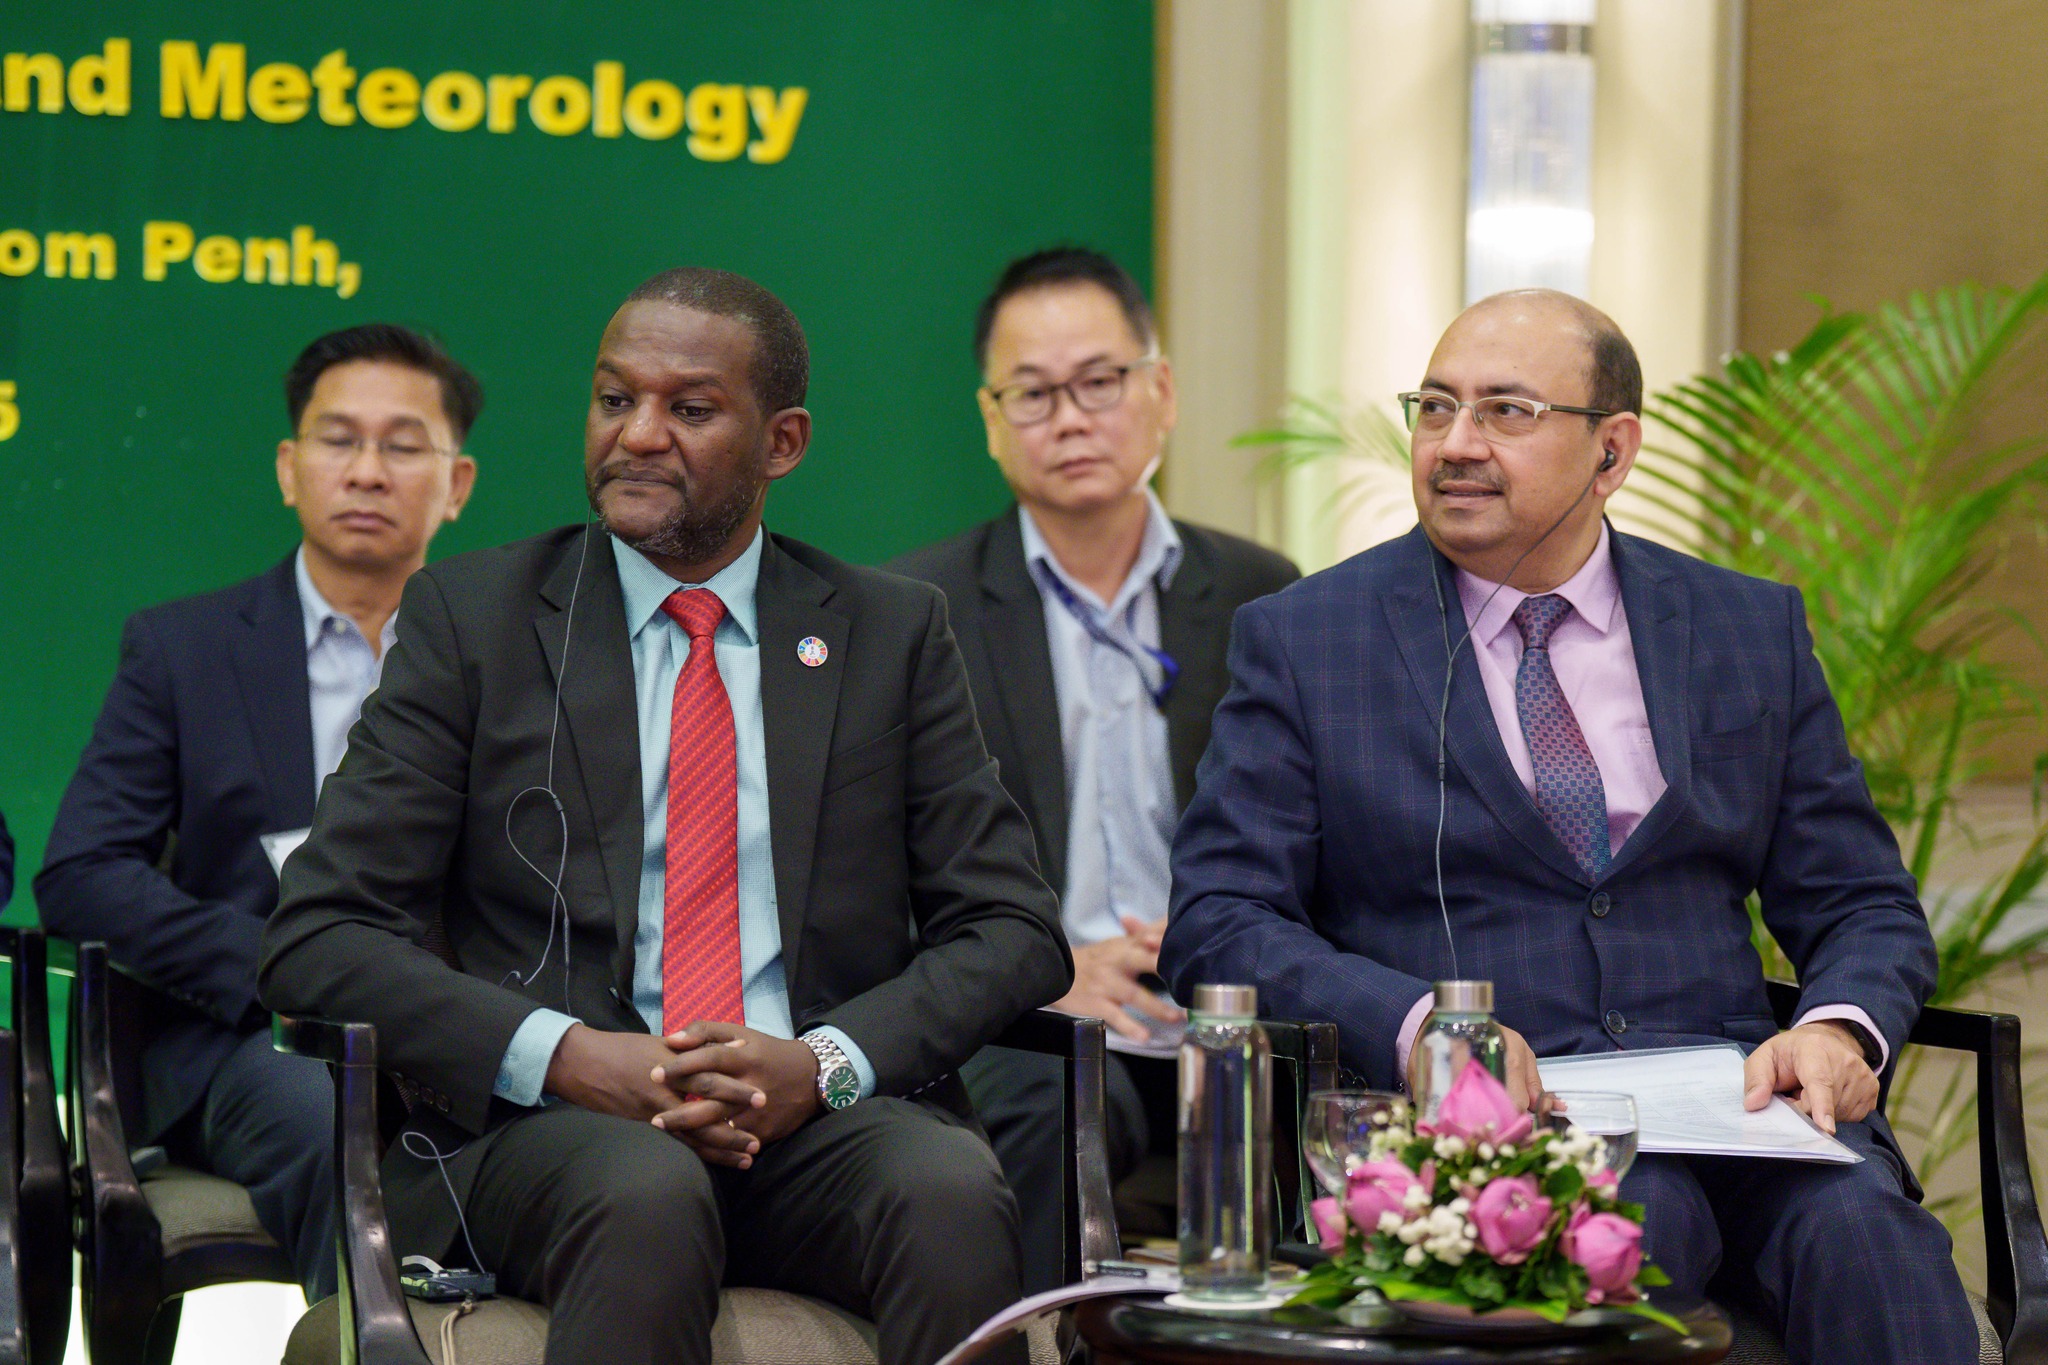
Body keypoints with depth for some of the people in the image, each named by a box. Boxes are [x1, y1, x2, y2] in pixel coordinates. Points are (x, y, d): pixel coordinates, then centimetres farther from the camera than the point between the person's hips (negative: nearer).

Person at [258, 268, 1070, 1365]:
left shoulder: (893, 634, 14)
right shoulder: (470, 616, 8)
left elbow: (1013, 931, 10)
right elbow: (319, 937, 1)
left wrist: (827, 1061, -10)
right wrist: (565, 1056, -15)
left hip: (827, 1116, 2)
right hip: (548, 1120, -2)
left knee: (953, 1195, -32)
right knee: (645, 1198, -37)